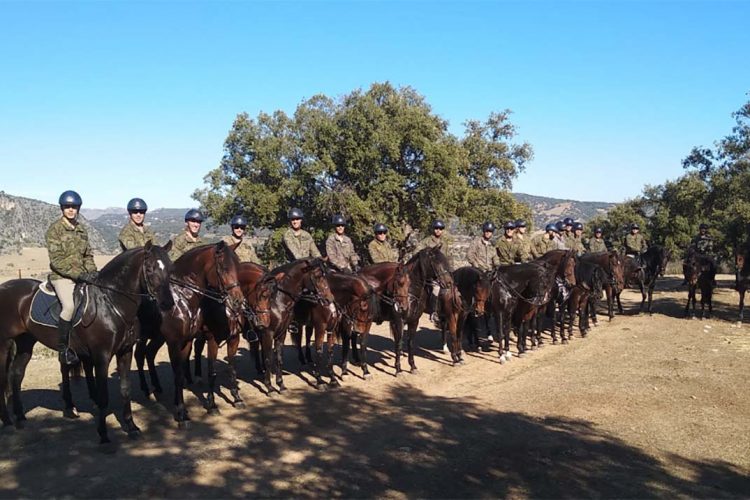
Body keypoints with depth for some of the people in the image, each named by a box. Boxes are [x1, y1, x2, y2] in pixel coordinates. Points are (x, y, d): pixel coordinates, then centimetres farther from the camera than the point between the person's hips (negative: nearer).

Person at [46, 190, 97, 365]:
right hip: (61, 276, -6)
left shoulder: (82, 229, 13)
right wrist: (79, 274, -21)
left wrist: (92, 271, -3)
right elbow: (57, 260, -13)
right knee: (70, 306, -28)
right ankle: (63, 349, -14)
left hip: (82, 276, 6)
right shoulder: (54, 229, -5)